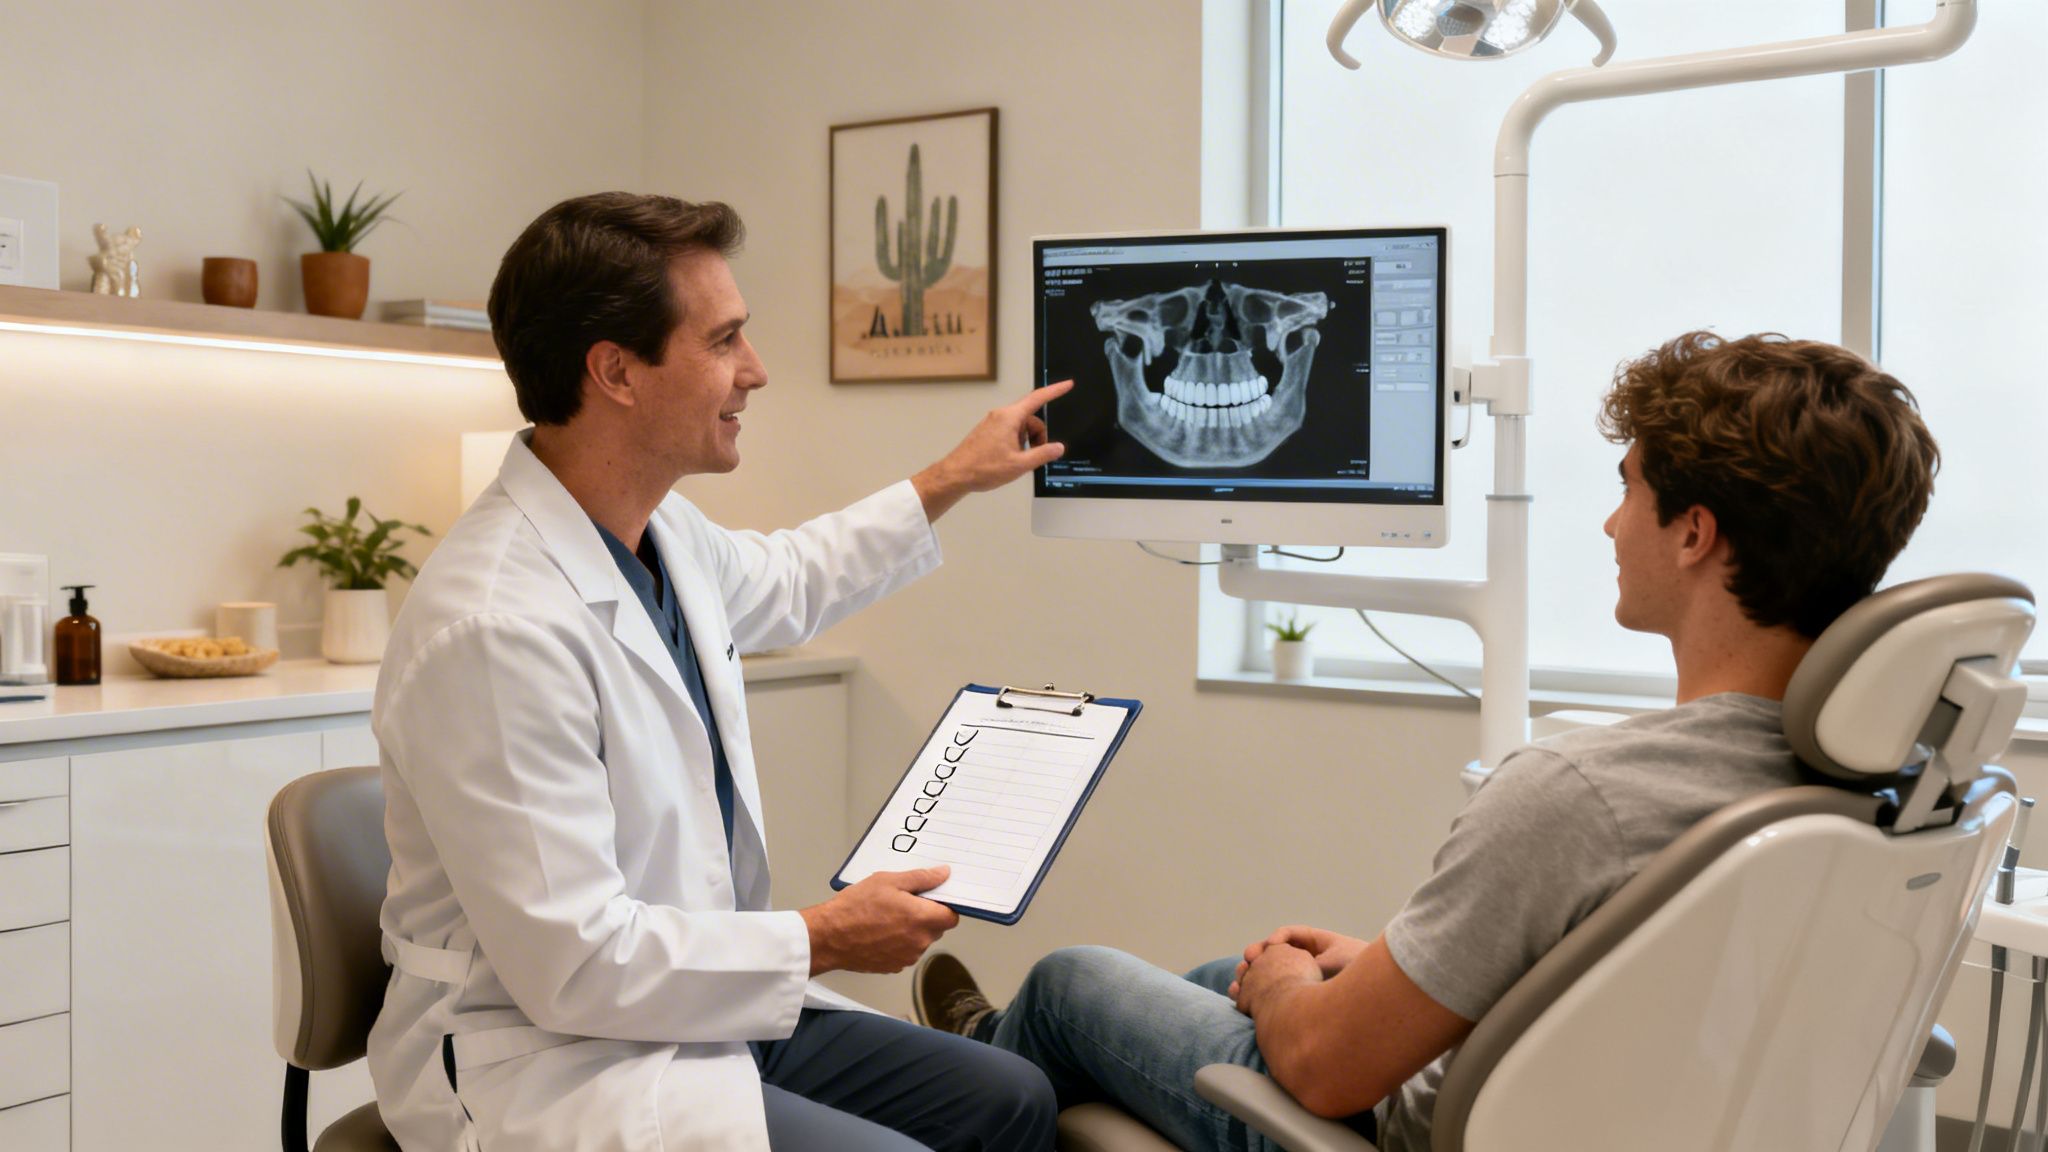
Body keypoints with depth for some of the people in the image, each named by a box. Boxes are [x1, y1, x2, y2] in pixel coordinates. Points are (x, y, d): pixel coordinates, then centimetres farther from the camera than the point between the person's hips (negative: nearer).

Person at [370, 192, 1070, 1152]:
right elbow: (574, 965, -25)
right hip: (547, 1061, -8)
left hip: (698, 1001, 9)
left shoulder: (663, 531, 0)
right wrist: (823, 939, -15)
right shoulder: (497, 629, -27)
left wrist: (954, 479, 29)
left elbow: (780, 584, 25)